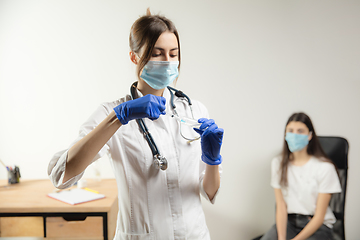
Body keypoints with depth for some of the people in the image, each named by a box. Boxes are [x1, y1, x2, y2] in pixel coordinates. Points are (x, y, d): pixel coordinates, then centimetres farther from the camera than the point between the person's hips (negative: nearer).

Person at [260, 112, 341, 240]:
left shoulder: (325, 167, -11)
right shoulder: (278, 163, 2)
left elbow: (319, 216, -9)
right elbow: (281, 207, -2)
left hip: (318, 226, -2)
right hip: (288, 221, 3)